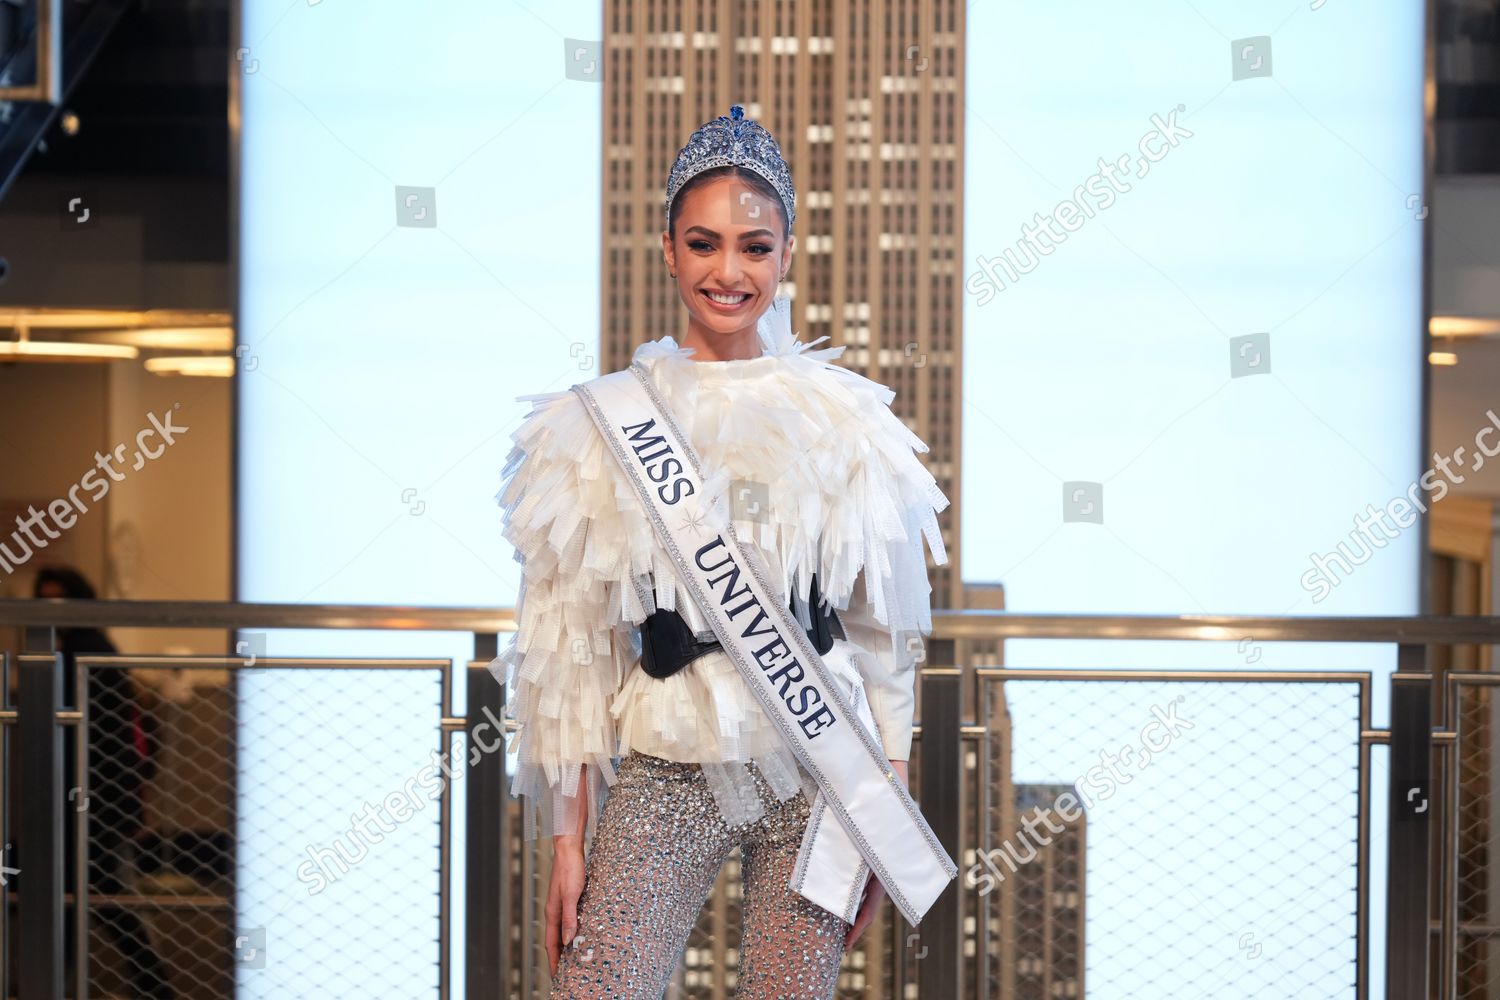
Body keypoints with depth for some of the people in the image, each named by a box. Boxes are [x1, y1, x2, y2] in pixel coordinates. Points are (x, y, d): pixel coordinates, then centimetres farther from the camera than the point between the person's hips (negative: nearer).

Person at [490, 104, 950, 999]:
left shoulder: (847, 421, 5)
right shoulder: (605, 424, 3)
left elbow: (885, 635, 9)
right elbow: (573, 644, 4)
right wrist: (569, 837, 1)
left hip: (818, 771, 1)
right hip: (666, 772, -1)